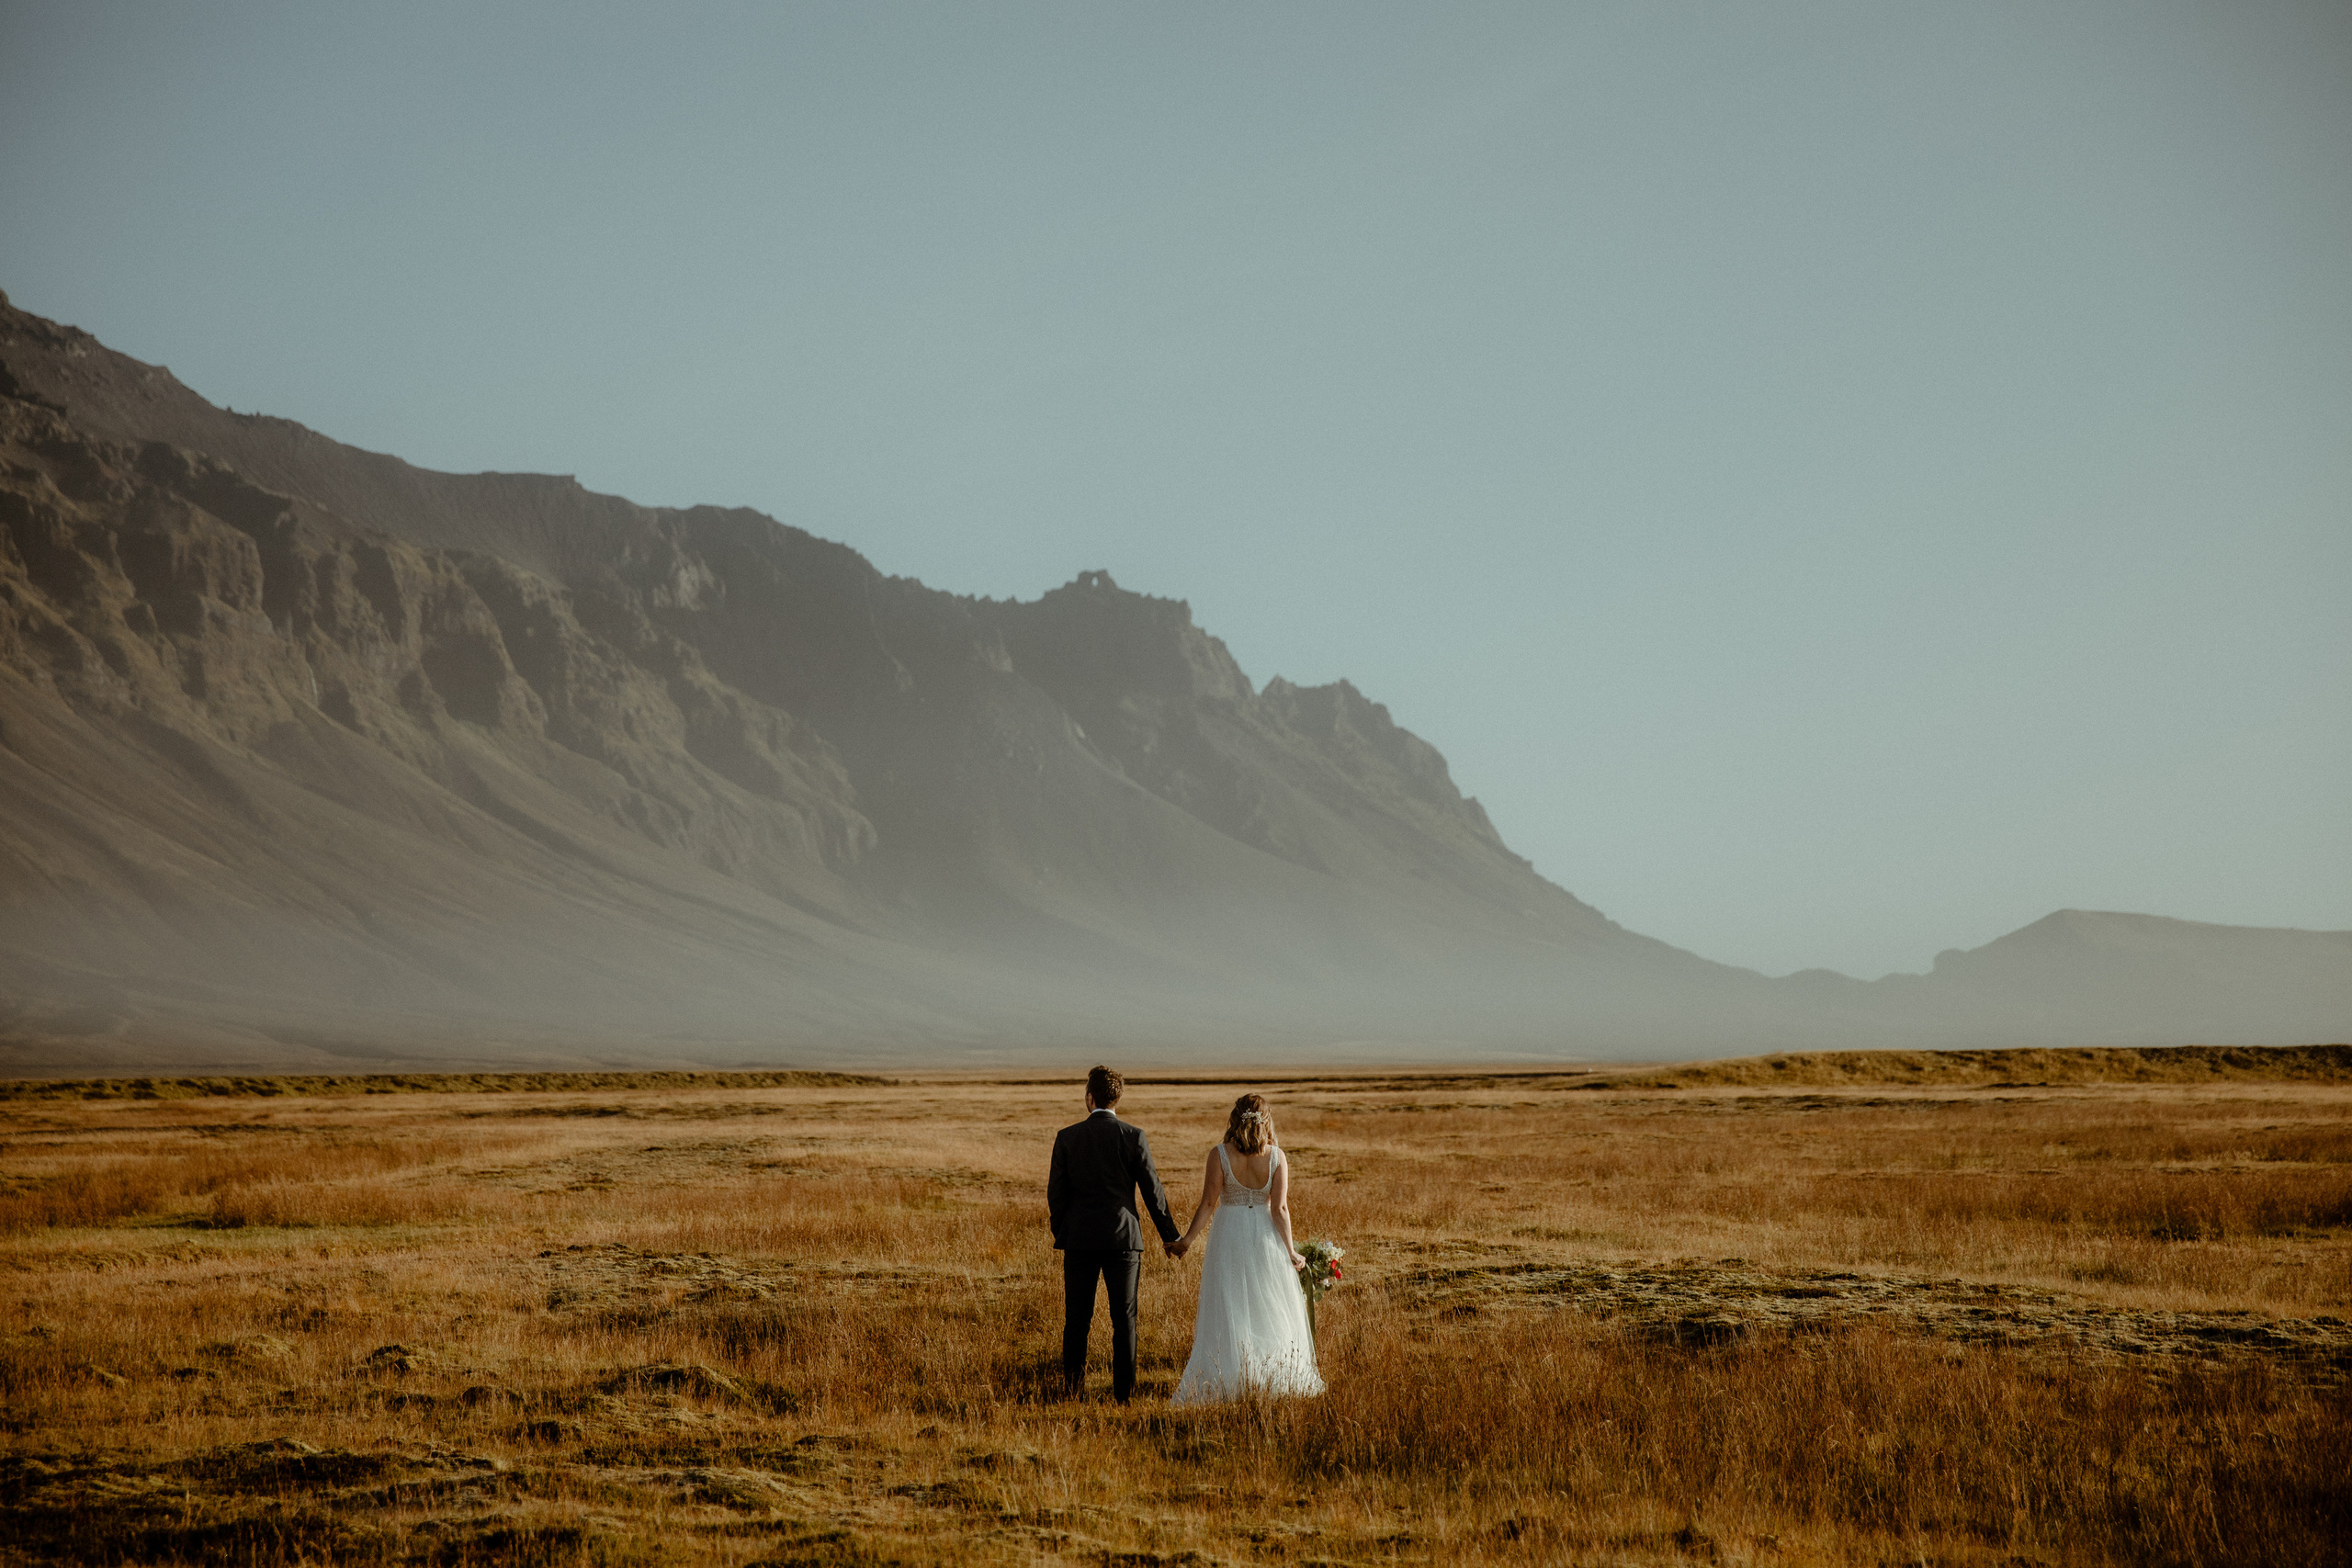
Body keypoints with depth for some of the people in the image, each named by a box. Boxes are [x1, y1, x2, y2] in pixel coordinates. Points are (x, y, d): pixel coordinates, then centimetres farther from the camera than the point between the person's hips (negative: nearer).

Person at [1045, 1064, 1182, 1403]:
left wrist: (1059, 1232, 17)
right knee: (1124, 1318, 4)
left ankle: (1073, 1385, 6)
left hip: (1079, 1238, 1)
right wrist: (1169, 1235, 10)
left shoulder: (1067, 1137, -2)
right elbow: (1152, 1190, -1)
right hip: (1122, 1236, -1)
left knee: (1077, 1318, 9)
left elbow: (1056, 1192, 2)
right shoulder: (1134, 1136, -4)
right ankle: (1123, 1392, 1)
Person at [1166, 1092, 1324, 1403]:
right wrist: (1291, 1252, -1)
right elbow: (1280, 1209, -8)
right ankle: (1275, 1381, 17)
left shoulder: (1220, 1155, -10)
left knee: (1227, 1316, 6)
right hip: (1266, 1238, 1)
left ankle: (1226, 1383, 4)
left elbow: (1208, 1204, -10)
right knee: (1272, 1315, 13)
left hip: (1229, 1237, -1)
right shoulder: (1276, 1156, -6)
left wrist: (1188, 1240, 1)